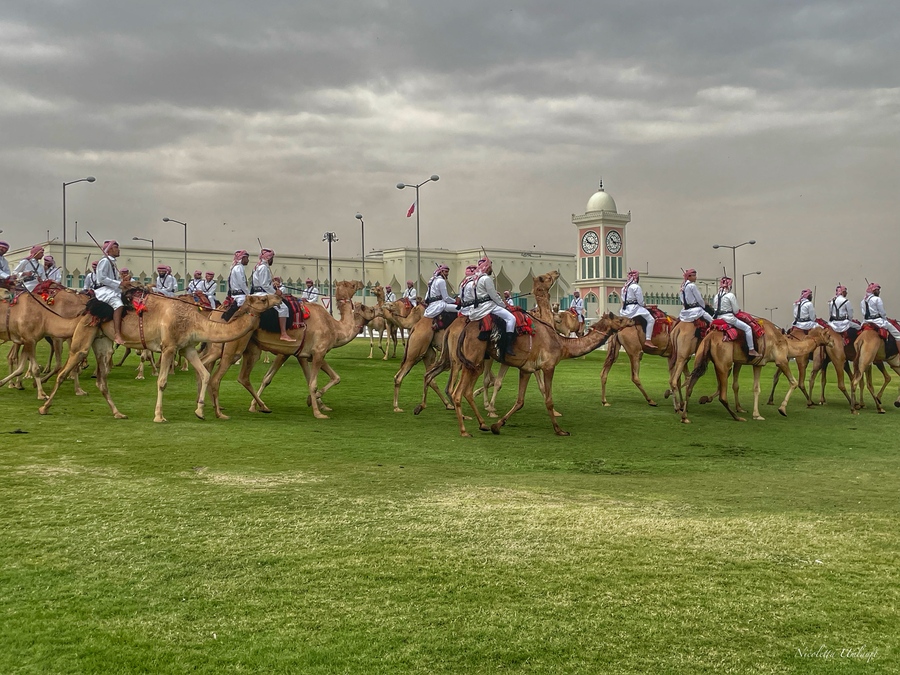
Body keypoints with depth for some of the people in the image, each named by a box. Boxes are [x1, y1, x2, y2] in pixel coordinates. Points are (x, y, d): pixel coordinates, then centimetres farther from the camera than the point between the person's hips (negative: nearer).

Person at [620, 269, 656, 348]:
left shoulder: (624, 288, 15)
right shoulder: (636, 287, -9)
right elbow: (640, 301, -11)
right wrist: (643, 305, 8)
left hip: (625, 310, 8)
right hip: (634, 308, -8)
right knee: (651, 320, -11)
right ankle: (648, 340, -20)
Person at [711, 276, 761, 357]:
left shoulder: (716, 296, 9)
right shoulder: (730, 295, -10)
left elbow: (714, 309, 13)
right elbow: (736, 311, -7)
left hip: (719, 319, 7)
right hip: (729, 318, -7)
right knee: (747, 328, 0)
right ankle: (751, 350, -3)